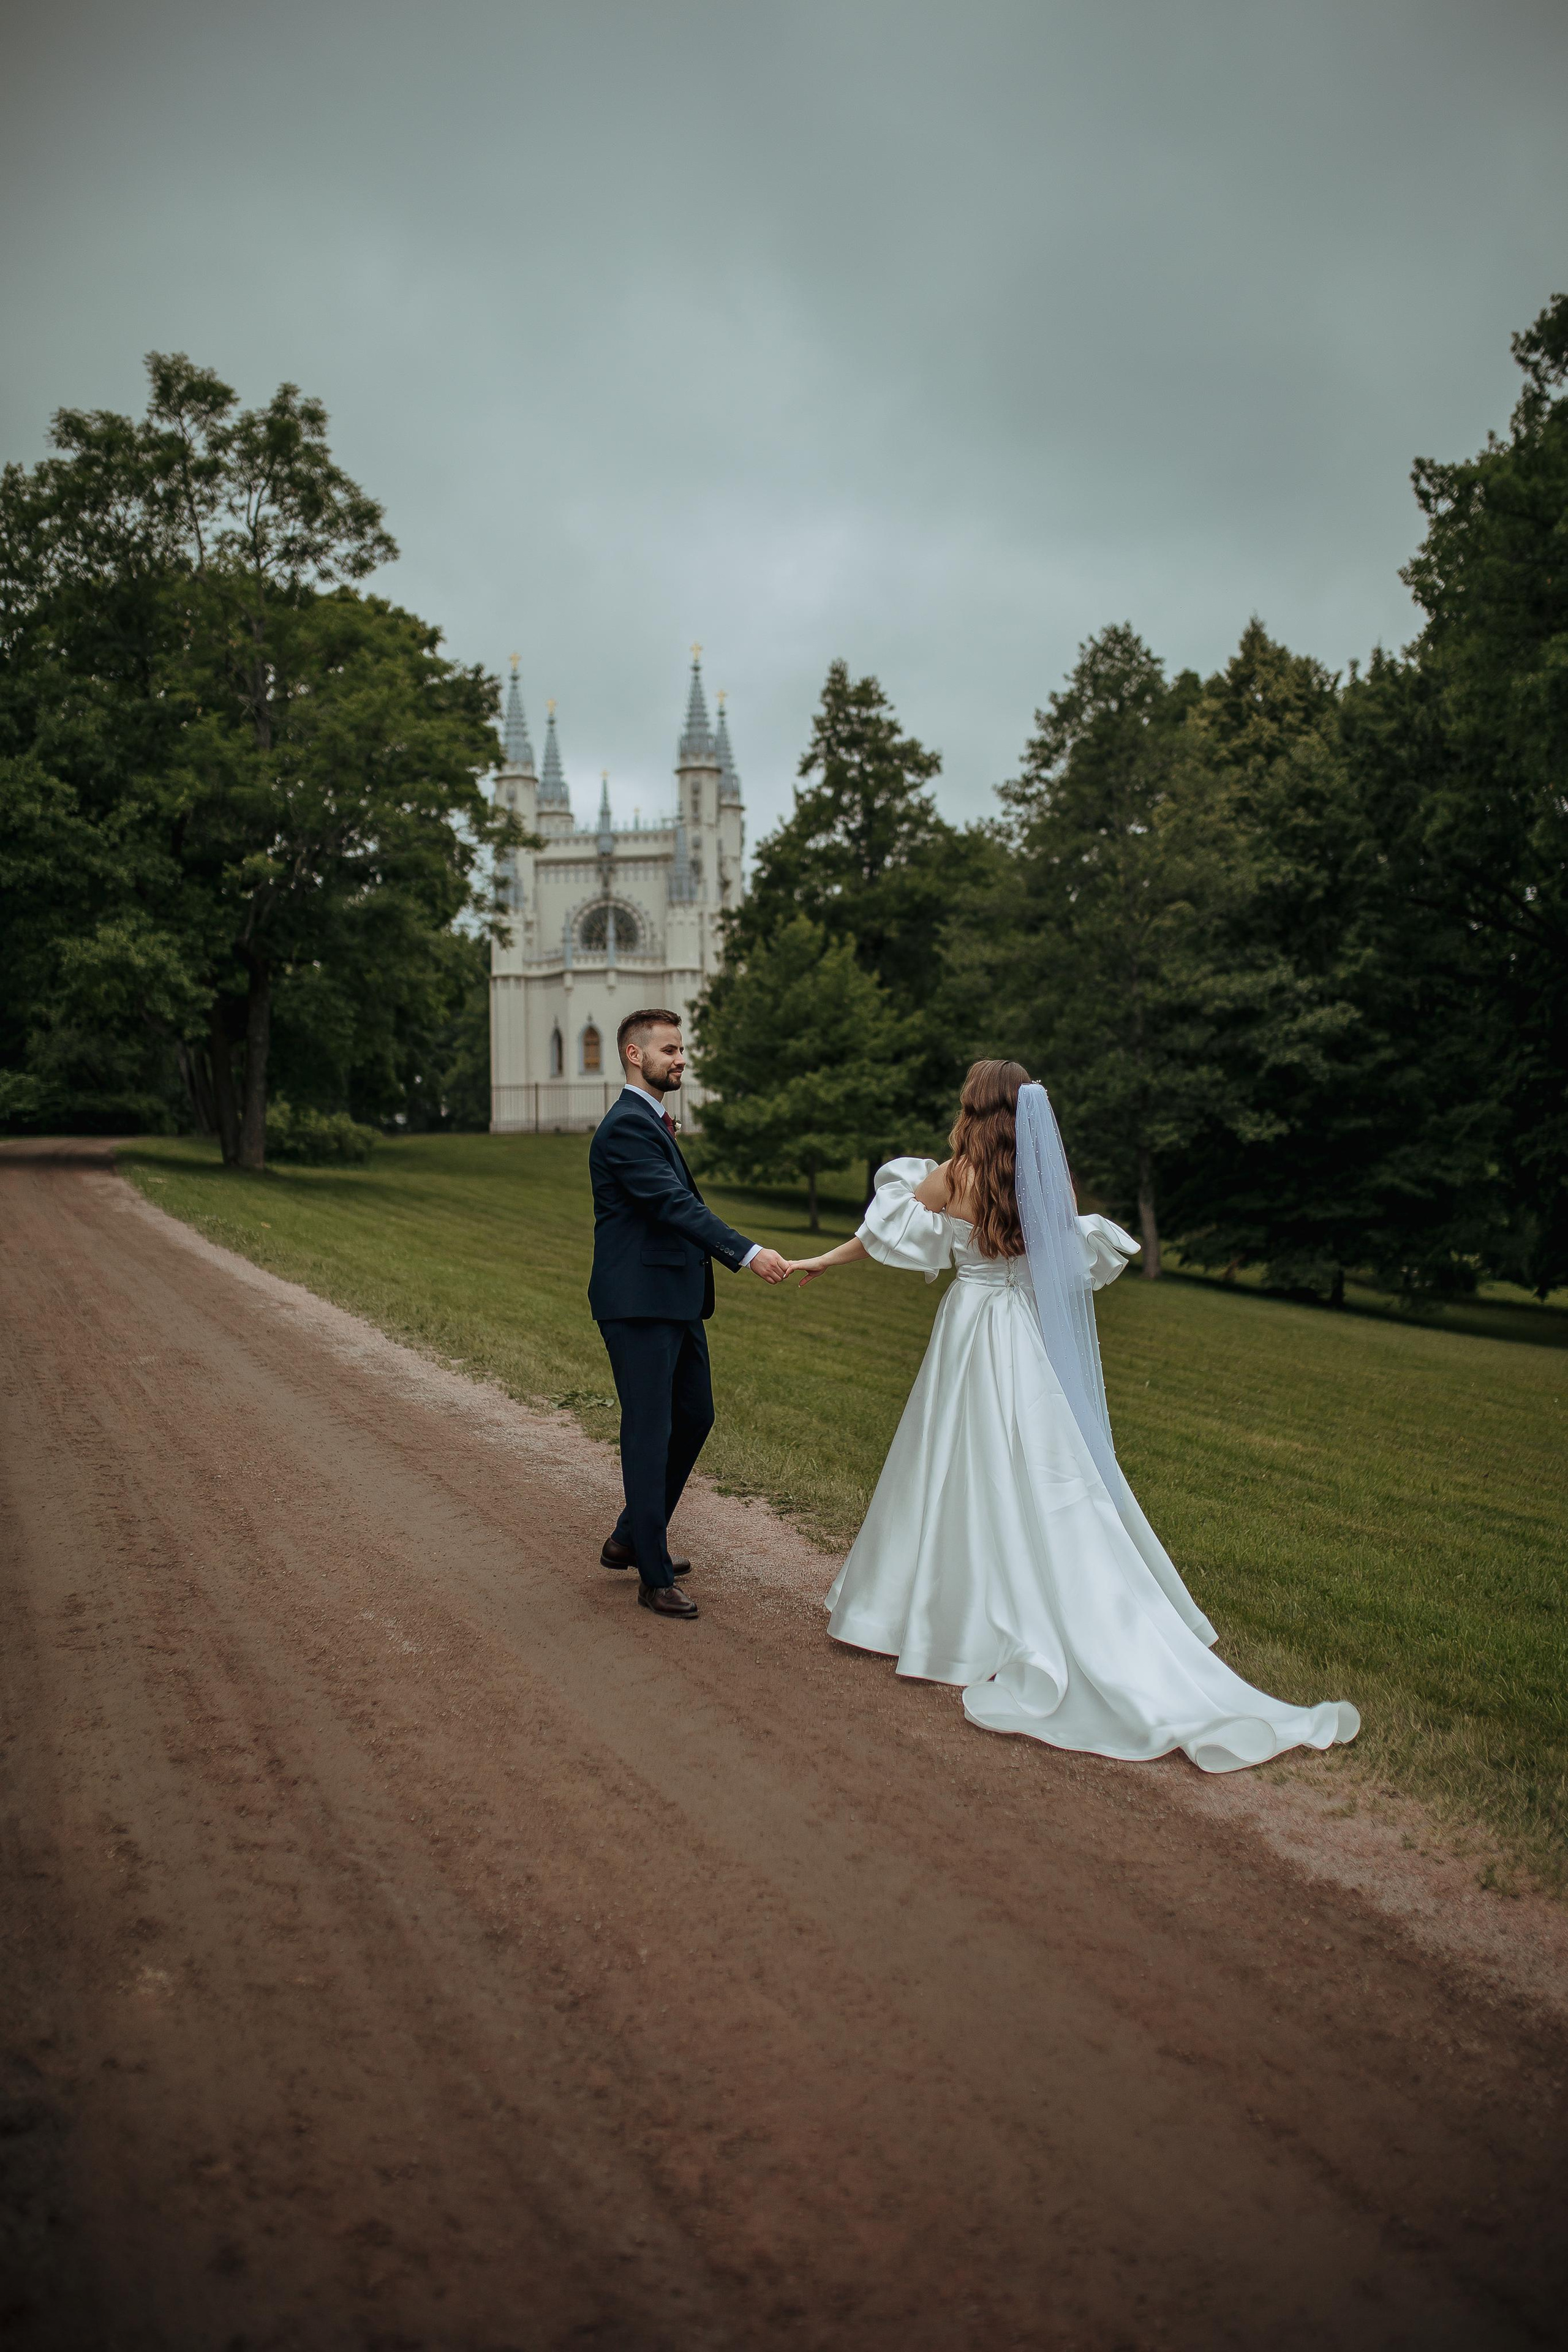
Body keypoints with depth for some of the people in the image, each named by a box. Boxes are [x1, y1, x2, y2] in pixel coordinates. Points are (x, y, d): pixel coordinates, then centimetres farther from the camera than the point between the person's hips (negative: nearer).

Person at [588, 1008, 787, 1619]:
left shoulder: (652, 1122, 17)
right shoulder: (627, 1126, -15)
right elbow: (676, 1205, -27)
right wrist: (747, 1253, -35)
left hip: (674, 1300, 10)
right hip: (639, 1305, -10)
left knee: (694, 1416, 17)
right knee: (650, 1433, -3)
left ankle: (629, 1539, 31)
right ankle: (655, 1577, 7)